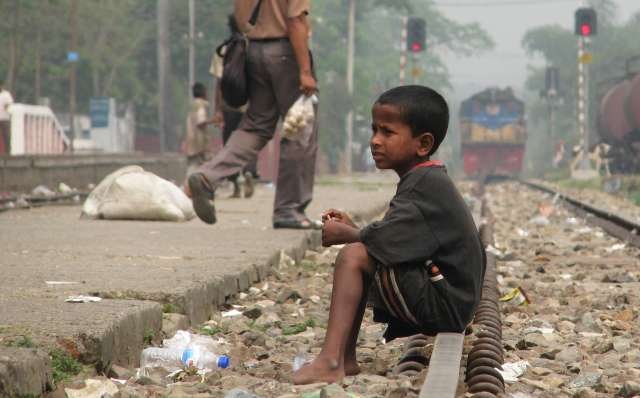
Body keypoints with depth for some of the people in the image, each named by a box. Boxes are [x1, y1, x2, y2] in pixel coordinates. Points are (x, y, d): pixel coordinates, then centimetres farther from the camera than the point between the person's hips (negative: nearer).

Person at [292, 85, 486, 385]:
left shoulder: (424, 183, -15)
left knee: (353, 256, -18)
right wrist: (353, 229, 6)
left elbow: (387, 241, -24)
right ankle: (345, 359, 9)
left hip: (444, 304, -11)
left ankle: (330, 362, -26)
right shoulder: (426, 180, 16)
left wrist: (345, 234, -6)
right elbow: (397, 244, 15)